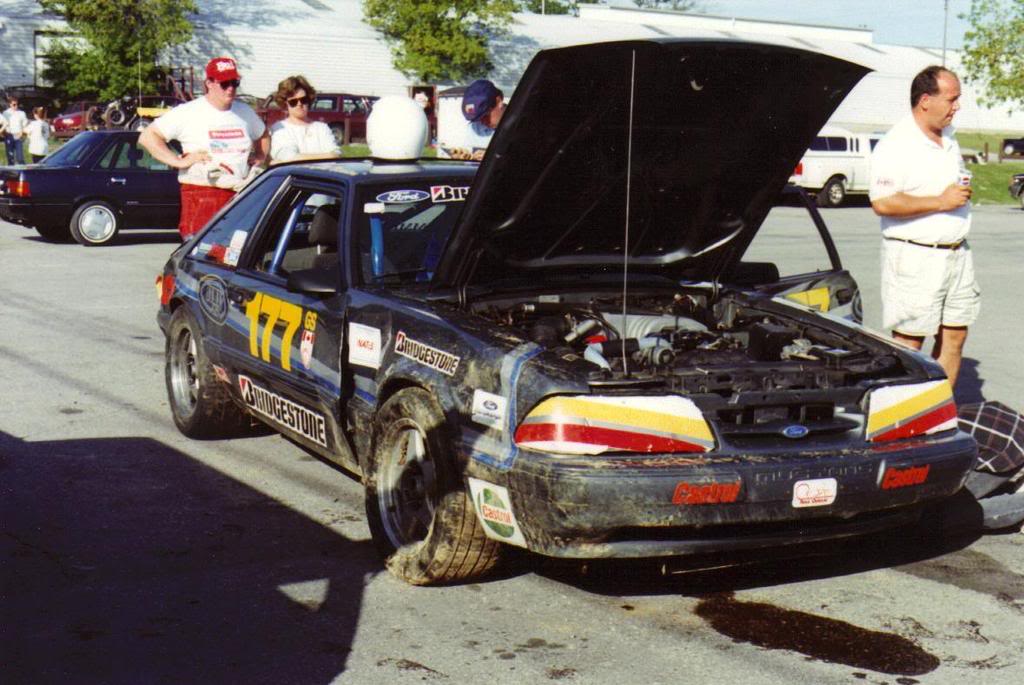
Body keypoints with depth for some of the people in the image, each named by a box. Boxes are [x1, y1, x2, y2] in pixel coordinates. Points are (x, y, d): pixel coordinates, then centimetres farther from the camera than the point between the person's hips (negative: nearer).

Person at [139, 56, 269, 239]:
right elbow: (147, 136, -3)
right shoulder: (188, 112, -1)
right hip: (201, 196, -5)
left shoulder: (245, 112, 16)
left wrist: (259, 159, 17)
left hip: (241, 197, 5)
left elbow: (264, 136, 36)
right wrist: (179, 161, -10)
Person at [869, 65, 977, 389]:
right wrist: (941, 201, -20)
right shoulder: (896, 145, -14)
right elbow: (882, 203, -24)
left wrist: (963, 189, 4)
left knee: (954, 336, 10)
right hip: (915, 256, -8)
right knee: (909, 341, -4)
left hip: (956, 251, 8)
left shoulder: (948, 138, 14)